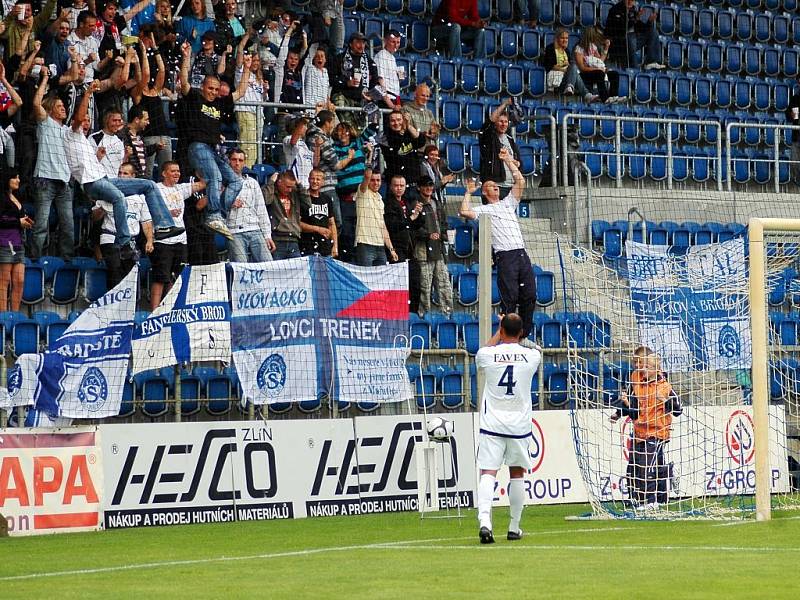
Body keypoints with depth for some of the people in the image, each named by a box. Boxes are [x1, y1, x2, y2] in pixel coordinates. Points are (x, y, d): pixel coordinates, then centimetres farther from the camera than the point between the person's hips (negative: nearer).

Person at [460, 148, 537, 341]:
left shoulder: (508, 203, 25)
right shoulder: (483, 210, 10)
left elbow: (520, 181, 23)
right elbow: (465, 211, -6)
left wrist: (508, 160, 23)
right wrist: (469, 192, 8)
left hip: (522, 253, 5)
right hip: (505, 257, -5)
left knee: (529, 295, 1)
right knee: (510, 297, -9)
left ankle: (524, 336, 8)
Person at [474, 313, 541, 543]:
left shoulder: (487, 355, -5)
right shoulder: (532, 356, -2)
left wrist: (500, 331, 34)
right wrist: (515, 330, 38)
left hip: (492, 425, -1)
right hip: (519, 426, 1)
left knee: (488, 473, -7)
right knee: (517, 474, 15)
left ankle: (484, 521, -28)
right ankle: (514, 527, 21)